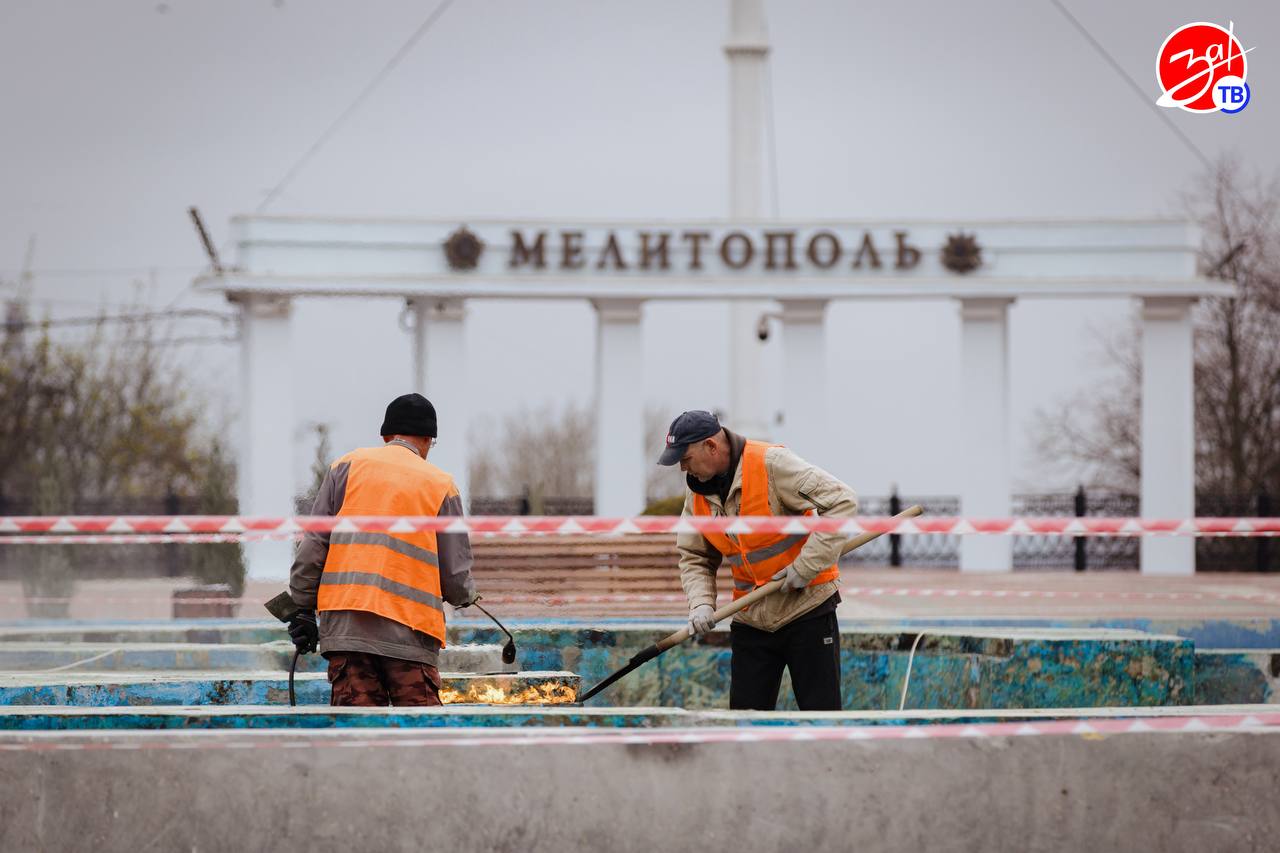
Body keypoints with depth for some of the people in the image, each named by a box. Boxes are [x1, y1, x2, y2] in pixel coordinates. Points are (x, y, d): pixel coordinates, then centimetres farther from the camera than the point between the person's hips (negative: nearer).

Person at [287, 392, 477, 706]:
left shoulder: (348, 466, 10)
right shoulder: (441, 485, 8)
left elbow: (314, 544, 5)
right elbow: (456, 575, 7)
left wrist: (302, 608, 11)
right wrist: (465, 595, 29)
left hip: (345, 622, 2)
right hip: (411, 632, -1)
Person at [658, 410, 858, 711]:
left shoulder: (771, 463, -17)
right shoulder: (697, 492, 3)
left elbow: (843, 502, -20)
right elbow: (694, 558, 11)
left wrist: (808, 564, -22)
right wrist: (701, 603, -8)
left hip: (808, 611, -6)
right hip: (750, 618, 6)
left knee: (821, 711, -2)